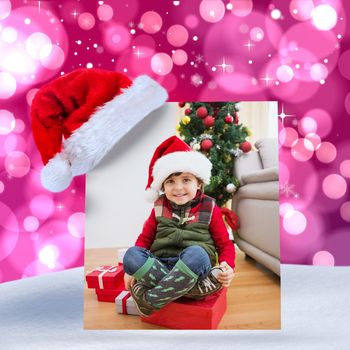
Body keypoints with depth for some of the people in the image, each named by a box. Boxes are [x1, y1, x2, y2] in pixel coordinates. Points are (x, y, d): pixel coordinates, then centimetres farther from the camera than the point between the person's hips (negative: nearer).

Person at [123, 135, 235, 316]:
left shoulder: (209, 208, 5)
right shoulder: (159, 208, 11)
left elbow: (225, 244, 7)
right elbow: (145, 238, 15)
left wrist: (227, 266, -14)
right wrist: (133, 269, 1)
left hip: (197, 268, -2)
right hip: (160, 266, 3)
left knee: (195, 253, -37)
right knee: (131, 254, -26)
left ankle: (149, 300, -25)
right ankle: (196, 288, -27)